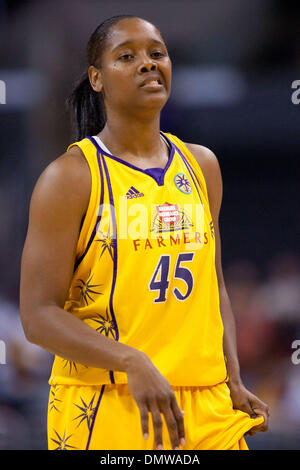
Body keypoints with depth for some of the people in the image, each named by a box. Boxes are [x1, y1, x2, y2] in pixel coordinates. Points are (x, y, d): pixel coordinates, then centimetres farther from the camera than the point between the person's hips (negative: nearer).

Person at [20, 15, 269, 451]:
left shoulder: (201, 166, 13)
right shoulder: (70, 177, -5)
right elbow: (39, 316, -11)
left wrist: (233, 381, 7)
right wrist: (131, 363, -23)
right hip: (105, 409, -5)